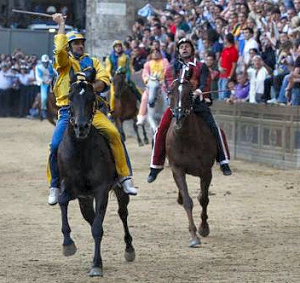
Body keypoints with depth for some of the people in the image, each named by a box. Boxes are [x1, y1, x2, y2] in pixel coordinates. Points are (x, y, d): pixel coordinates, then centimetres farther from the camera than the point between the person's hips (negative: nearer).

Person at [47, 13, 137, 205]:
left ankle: (125, 177, -18)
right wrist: (61, 24, -2)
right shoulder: (65, 62, 10)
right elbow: (60, 49, -12)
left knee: (113, 133, -22)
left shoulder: (93, 62, 18)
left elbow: (104, 81, 3)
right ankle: (55, 186, 3)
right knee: (56, 146, -17)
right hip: (68, 111, -1)